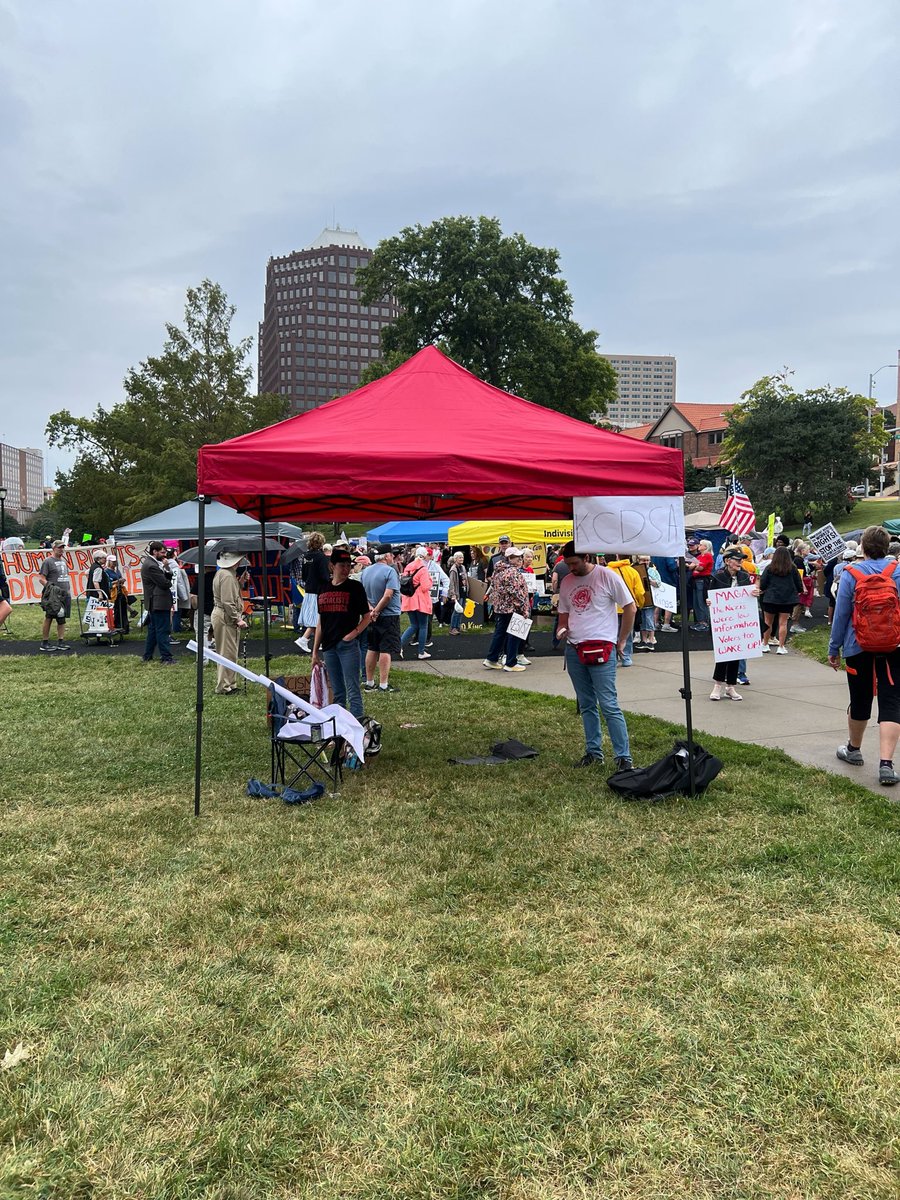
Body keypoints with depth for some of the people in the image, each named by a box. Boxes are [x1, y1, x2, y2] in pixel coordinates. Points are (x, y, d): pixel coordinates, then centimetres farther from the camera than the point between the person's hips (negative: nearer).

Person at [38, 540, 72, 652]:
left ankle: (60, 642, 10)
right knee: (49, 618, -3)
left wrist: (69, 590, 17)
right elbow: (42, 578, -9)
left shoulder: (64, 561, 19)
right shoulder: (48, 561, -4)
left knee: (62, 618, 7)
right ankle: (44, 643, 3)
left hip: (65, 595, 7)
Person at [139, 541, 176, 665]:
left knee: (153, 630, 16)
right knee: (163, 631, -7)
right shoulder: (151, 566, -18)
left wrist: (166, 569, -3)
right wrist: (169, 582, 1)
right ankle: (166, 658, -4)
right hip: (159, 603, -11)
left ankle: (147, 656, 23)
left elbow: (167, 578, 14)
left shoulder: (151, 563, 15)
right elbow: (165, 584, -20)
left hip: (153, 604, 11)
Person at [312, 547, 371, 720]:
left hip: (348, 645, -5)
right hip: (328, 647, 5)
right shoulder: (324, 589, 11)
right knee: (337, 692, 12)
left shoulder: (355, 587, -2)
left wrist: (353, 633, -15)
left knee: (353, 690, -6)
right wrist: (315, 650, 14)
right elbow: (321, 622, 15)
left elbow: (367, 617, -1)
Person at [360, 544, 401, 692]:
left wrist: (370, 608, -4)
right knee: (386, 650, -3)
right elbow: (388, 595, -23)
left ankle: (369, 683, 20)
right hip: (389, 616, -7)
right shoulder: (390, 571, -14)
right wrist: (376, 611, -15)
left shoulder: (366, 571, 8)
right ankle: (383, 685, -3)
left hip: (372, 617, 7)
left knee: (372, 649, 13)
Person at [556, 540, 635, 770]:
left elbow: (630, 608, -2)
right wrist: (562, 629, -1)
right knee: (586, 705, 12)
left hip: (601, 648, -6)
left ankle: (624, 757, -4)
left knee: (609, 705, -9)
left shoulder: (607, 576, -6)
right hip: (573, 648, 6)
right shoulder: (566, 582, 12)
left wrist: (622, 640, -2)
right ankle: (593, 753, 22)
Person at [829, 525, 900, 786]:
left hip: (859, 647, 0)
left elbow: (841, 615, -3)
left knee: (860, 700, 14)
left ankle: (853, 749, 34)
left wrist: (834, 648, 5)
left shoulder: (851, 574, -6)